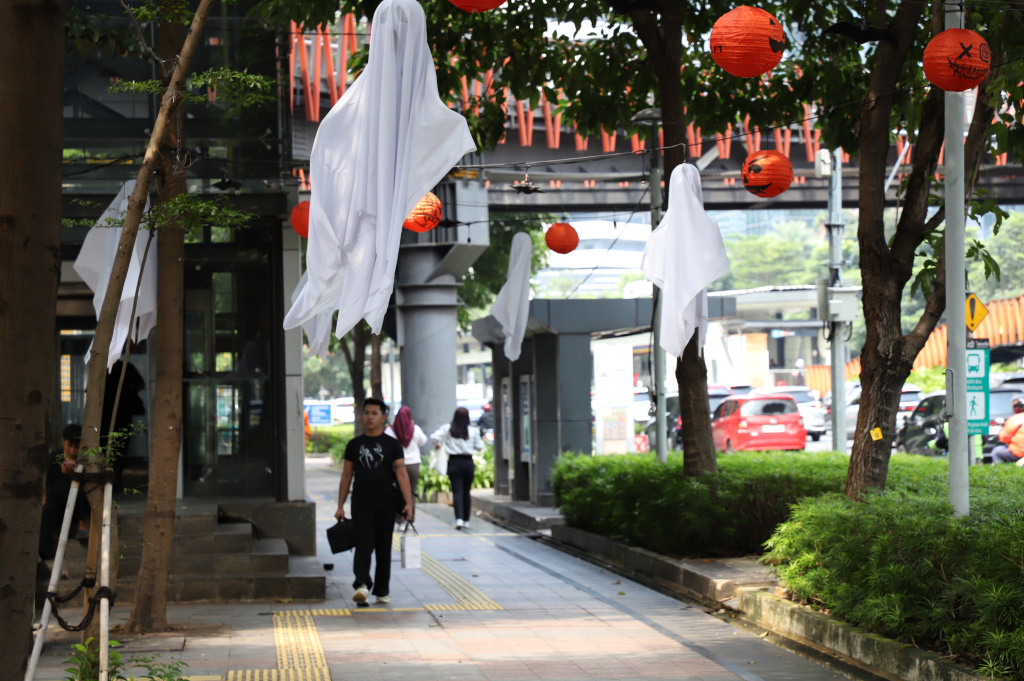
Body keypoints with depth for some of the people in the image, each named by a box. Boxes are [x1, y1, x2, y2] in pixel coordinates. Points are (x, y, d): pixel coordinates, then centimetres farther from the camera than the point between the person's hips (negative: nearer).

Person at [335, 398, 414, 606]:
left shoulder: (391, 445, 4)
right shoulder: (354, 445, 9)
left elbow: (401, 474, -3)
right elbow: (346, 475, 11)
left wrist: (408, 503, -13)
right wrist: (340, 506, 7)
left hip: (385, 502, 0)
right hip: (361, 503, 0)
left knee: (384, 547, 8)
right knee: (364, 544, -14)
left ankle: (382, 590, 17)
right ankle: (362, 585, -28)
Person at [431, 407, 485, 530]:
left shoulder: (448, 428, -4)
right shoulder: (473, 430, -4)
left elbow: (435, 437, -13)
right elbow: (479, 447, 2)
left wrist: (437, 445, 7)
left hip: (454, 462, -1)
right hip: (468, 462, 1)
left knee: (457, 491, -3)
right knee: (466, 492, 13)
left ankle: (459, 519, -20)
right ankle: (466, 520, 18)